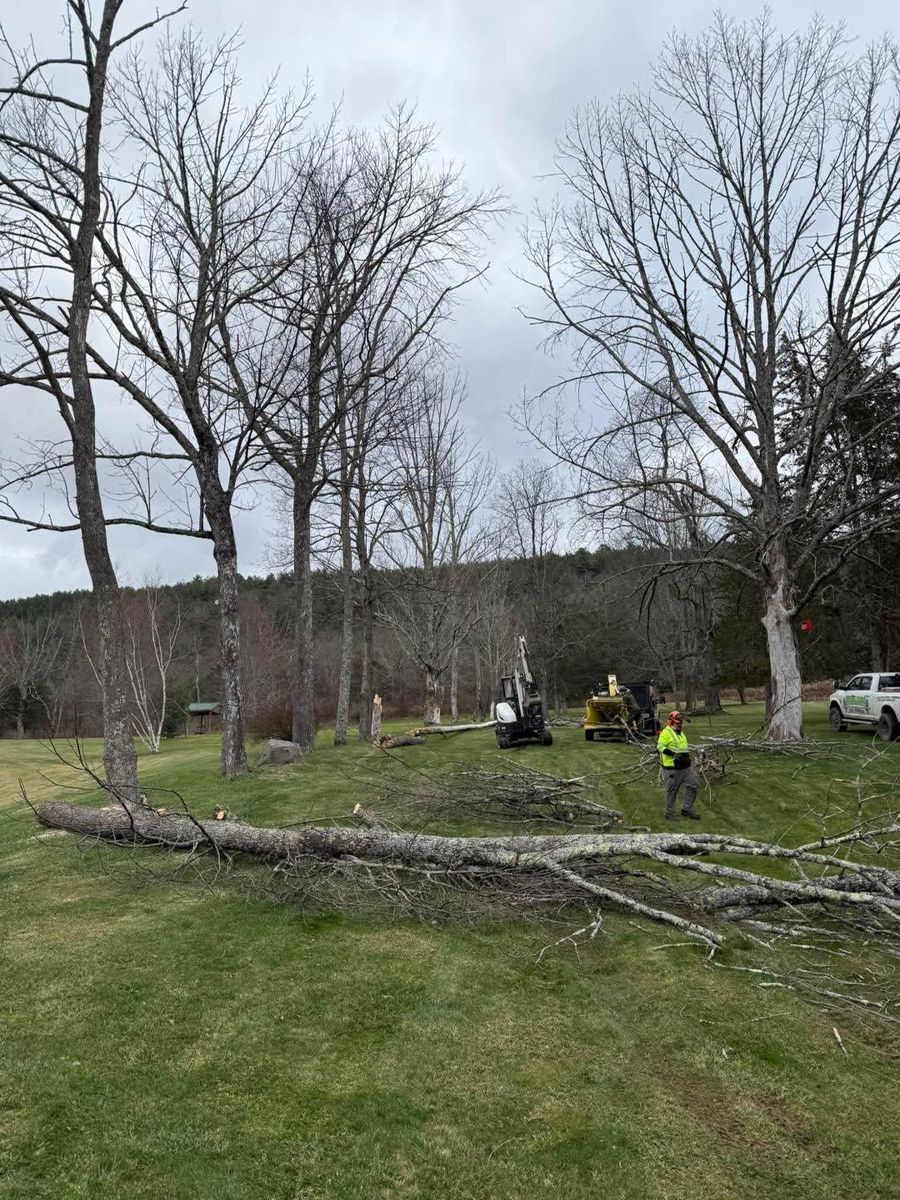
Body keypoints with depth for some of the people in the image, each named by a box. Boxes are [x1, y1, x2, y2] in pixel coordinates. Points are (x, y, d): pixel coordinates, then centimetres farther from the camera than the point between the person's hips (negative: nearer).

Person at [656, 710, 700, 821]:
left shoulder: (681, 733, 16)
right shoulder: (666, 733, -12)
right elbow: (660, 747, -20)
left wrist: (686, 756, 16)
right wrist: (674, 754, -27)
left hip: (686, 766, 8)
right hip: (672, 768, -8)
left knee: (693, 785, 6)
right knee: (672, 791, 2)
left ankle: (687, 809, 17)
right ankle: (669, 813, 16)